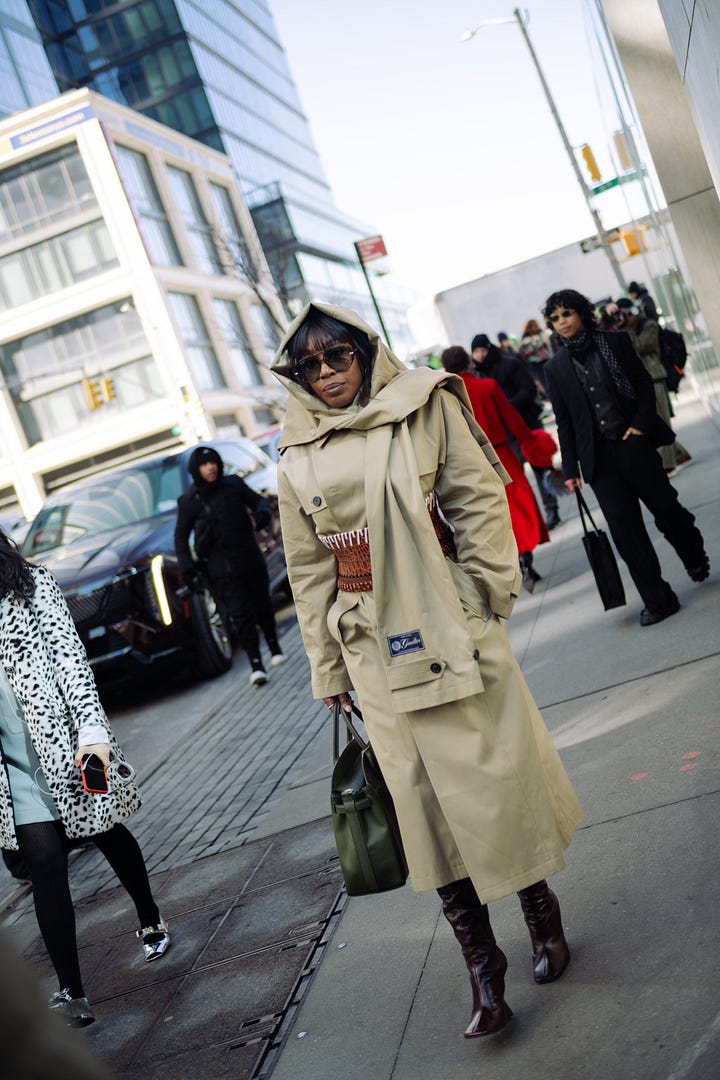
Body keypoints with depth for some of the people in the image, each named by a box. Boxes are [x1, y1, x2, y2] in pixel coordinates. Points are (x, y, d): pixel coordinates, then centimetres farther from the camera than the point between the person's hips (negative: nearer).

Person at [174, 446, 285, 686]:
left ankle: (274, 647, 37)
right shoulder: (189, 500, -3)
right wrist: (186, 566, -6)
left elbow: (258, 500, 11)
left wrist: (262, 512, -13)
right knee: (240, 614, -10)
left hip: (251, 559, 3)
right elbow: (181, 535, 5)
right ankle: (256, 665, -11)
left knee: (262, 604, 15)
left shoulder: (234, 484, 1)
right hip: (222, 569, -3)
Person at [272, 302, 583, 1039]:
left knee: (491, 772, 6)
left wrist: (486, 596, -6)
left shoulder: (423, 408, -1)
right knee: (425, 797, 6)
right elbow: (308, 571, 9)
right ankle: (481, 964, 17)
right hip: (375, 649, 2)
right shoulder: (298, 461, 6)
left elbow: (479, 500, -1)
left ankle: (542, 911, 31)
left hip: (452, 626, -2)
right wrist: (327, 667, 9)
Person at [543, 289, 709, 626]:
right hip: (598, 457, 1)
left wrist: (642, 422, -11)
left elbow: (644, 383, 4)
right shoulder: (555, 367, 6)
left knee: (665, 507, 4)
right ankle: (658, 600, 2)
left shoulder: (614, 342, 3)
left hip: (632, 443, -1)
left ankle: (695, 558, 36)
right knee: (624, 528, -4)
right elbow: (564, 422, 7)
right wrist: (570, 469, 4)